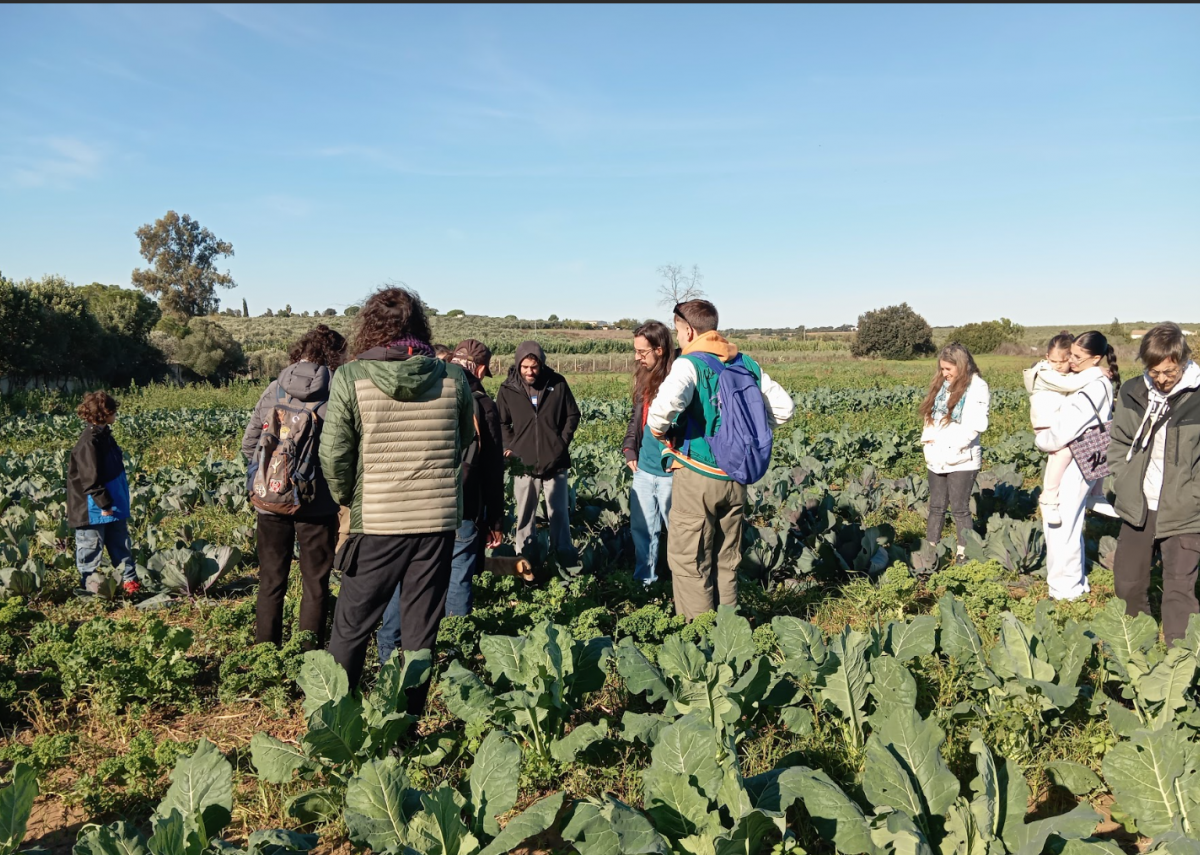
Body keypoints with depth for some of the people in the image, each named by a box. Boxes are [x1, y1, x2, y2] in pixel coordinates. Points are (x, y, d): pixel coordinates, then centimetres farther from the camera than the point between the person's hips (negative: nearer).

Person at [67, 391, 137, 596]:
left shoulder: (103, 435, 7)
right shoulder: (90, 442, -23)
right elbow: (91, 478, -25)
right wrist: (104, 503, -22)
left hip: (113, 504, 10)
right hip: (94, 509, -10)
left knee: (121, 544, 16)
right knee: (91, 548, 5)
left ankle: (128, 579, 24)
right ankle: (90, 587, 15)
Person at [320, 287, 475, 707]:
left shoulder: (351, 378, -10)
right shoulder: (453, 377, -3)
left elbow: (333, 456, -9)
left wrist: (347, 499, 8)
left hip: (377, 521, -2)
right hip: (439, 519, 2)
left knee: (351, 626, 14)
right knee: (421, 631, 13)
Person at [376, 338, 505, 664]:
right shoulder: (483, 405, -4)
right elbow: (493, 472, -1)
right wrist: (495, 522, 7)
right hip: (461, 513, -2)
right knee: (457, 581, 7)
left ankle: (388, 655, 20)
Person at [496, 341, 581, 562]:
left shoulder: (557, 383, -4)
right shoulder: (508, 389, -3)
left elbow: (573, 416, 7)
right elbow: (501, 423, 10)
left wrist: (563, 441, -1)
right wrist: (509, 446, -2)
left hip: (555, 462, 0)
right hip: (524, 463, 0)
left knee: (559, 512, 9)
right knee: (525, 514, 9)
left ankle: (565, 557, 19)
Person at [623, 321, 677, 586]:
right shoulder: (644, 377, 9)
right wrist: (629, 449, 8)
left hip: (671, 473, -7)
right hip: (643, 469, 7)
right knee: (642, 528, 15)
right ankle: (644, 579, 28)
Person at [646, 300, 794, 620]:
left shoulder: (689, 363, -11)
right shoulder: (746, 364, 8)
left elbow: (668, 402, -32)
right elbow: (784, 407, 10)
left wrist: (659, 428, -13)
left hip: (697, 476, -6)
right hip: (736, 477, 6)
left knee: (689, 562, 4)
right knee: (727, 560, 16)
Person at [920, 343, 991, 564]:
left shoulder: (977, 387, -8)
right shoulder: (941, 384, 13)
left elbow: (976, 424, -16)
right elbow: (930, 416, 15)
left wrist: (951, 445, -17)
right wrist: (927, 440, 0)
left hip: (961, 459, -7)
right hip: (936, 458, 7)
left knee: (960, 508, -2)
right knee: (936, 506, 11)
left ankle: (964, 554, 7)